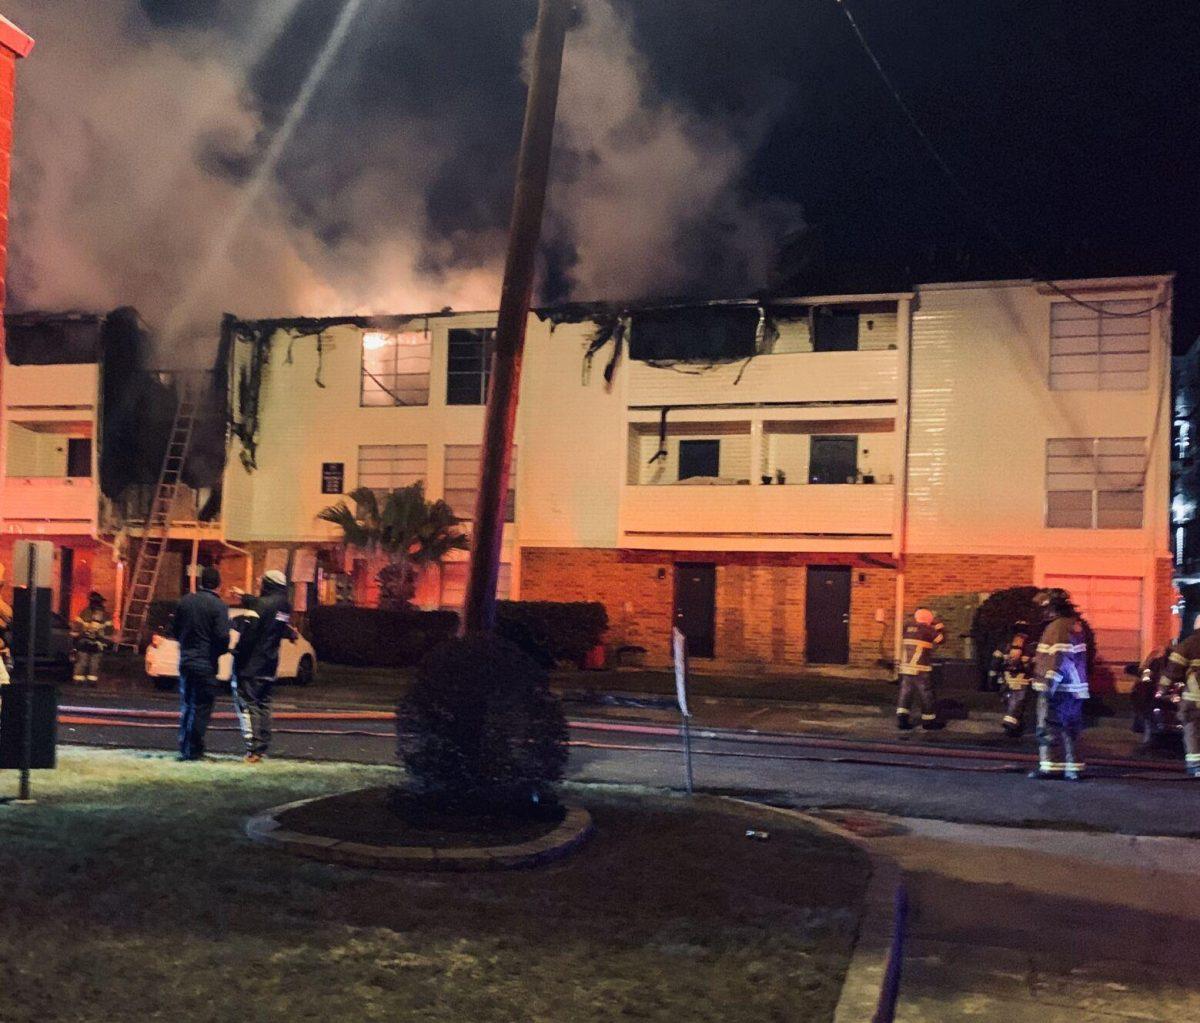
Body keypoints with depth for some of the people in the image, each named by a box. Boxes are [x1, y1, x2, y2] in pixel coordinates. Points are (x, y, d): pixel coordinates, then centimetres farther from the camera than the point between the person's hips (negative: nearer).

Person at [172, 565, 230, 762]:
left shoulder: (186, 601, 5)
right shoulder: (218, 605, -13)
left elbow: (175, 630, 13)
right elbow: (222, 636, -19)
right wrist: (219, 652, 0)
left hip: (186, 662, 6)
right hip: (206, 664, -6)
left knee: (186, 706, 16)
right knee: (201, 708, 1)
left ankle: (184, 748, 20)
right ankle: (194, 751, 1)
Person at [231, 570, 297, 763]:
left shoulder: (263, 604, -16)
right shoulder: (285, 607, 9)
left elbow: (248, 633, -21)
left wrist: (238, 653, -8)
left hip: (250, 666, -8)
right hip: (269, 666, 8)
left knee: (247, 703, -5)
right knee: (264, 704, 15)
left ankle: (253, 748, -13)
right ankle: (262, 747, 16)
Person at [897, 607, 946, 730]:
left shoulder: (908, 628, 8)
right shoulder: (927, 629, -8)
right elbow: (941, 639, 2)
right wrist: (939, 625, 13)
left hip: (906, 667, 6)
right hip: (921, 669, -6)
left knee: (906, 692, 7)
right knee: (926, 694, 6)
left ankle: (902, 719, -3)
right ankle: (929, 720, 13)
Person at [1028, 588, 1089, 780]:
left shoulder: (1057, 627, -14)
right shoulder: (1075, 625, 16)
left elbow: (1058, 659, -23)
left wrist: (1050, 683, -25)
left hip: (1058, 689, -9)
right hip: (1076, 690, 9)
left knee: (1049, 727, -4)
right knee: (1071, 728, 11)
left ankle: (1049, 766, -4)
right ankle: (1073, 768, 12)